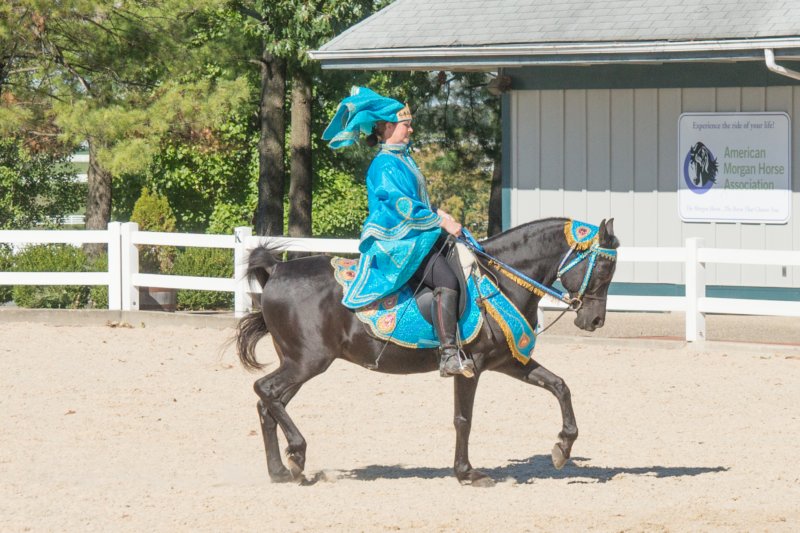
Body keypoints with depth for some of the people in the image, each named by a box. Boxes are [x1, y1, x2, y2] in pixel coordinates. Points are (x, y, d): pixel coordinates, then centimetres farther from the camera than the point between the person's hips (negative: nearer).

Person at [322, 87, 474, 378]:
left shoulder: (403, 158, 20)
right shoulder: (385, 165, -11)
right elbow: (402, 204, -19)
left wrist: (437, 213, 11)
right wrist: (440, 221, -17)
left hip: (414, 237, 11)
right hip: (395, 242, -11)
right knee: (446, 280, -28)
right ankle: (449, 356, -37)